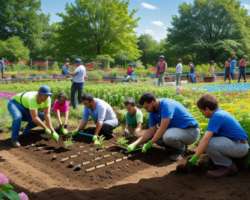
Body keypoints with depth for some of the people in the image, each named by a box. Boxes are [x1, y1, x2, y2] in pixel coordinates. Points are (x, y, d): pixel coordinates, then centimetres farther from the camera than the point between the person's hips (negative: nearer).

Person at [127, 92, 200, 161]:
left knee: (167, 137, -35)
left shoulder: (166, 105, -26)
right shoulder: (152, 112, 0)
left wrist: (150, 143, -21)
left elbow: (163, 128, -29)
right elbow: (152, 130, -3)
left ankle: (181, 148, -4)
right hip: (176, 130, 9)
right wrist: (135, 144, -11)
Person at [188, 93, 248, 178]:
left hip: (239, 147, -10)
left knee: (207, 143, -25)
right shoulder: (221, 112, 12)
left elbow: (205, 139, -28)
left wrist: (195, 157, -26)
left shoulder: (217, 116, -19)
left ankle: (229, 166, -6)